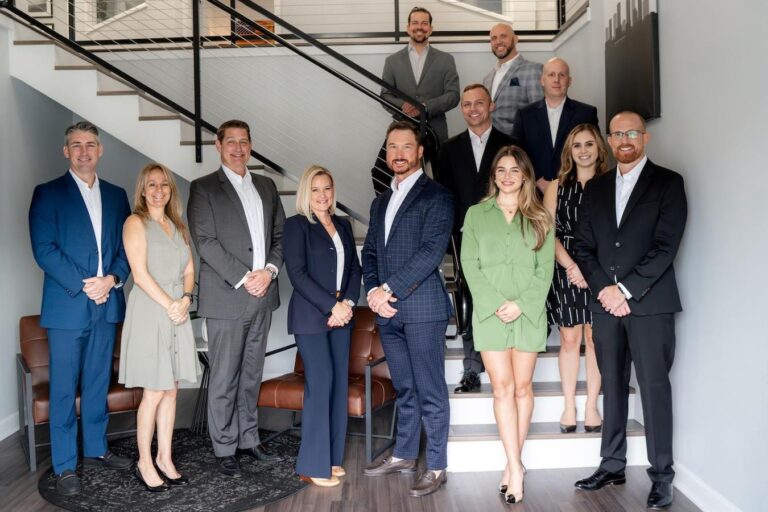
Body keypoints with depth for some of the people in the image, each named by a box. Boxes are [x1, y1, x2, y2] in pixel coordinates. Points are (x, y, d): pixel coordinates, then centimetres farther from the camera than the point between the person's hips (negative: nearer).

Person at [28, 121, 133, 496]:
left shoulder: (116, 195, 13)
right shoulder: (48, 194, 0)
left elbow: (126, 247, 9)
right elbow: (44, 249, -9)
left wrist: (111, 279, -9)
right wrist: (84, 285, -15)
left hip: (106, 305, 4)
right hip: (67, 307, -4)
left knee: (98, 384, 14)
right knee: (64, 390, 2)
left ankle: (96, 450, 27)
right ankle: (64, 466, 12)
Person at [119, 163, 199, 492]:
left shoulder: (178, 226, 16)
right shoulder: (136, 222, -3)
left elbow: (189, 271, 12)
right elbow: (140, 273, -12)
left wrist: (185, 300, -6)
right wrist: (169, 305, -14)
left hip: (178, 313, 6)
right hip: (150, 312, -6)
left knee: (171, 391, 9)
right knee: (154, 393, -3)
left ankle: (165, 459, 19)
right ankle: (144, 463, 11)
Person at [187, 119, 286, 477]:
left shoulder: (266, 186, 15)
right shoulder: (204, 188, -1)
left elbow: (280, 235, 13)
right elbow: (205, 242, -10)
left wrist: (269, 270, -5)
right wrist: (243, 278, -15)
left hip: (262, 296, 5)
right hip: (226, 298, -5)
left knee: (251, 374, 14)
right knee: (224, 378, 2)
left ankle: (248, 439, 26)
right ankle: (225, 450, 14)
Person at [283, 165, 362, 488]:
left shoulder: (343, 225, 14)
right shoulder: (297, 225, -3)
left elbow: (354, 268, 11)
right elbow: (297, 274, -11)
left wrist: (348, 303, -6)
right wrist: (331, 306, -15)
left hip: (341, 315, 6)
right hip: (311, 316, -6)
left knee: (339, 383, 6)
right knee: (321, 382, -8)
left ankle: (332, 457, 17)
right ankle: (314, 464, 2)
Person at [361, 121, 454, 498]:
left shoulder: (436, 197, -4)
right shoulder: (380, 202, 20)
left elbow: (431, 252, -14)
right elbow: (370, 252, 16)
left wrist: (389, 289, -14)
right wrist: (373, 290, -2)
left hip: (421, 307, -6)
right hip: (387, 311, 7)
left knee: (430, 392, 0)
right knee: (404, 389, 17)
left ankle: (436, 467, 10)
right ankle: (404, 455, 28)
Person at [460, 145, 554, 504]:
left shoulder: (540, 218, 9)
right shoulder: (476, 214, 9)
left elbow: (545, 268, 3)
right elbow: (470, 264, 2)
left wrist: (521, 304, -11)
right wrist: (495, 303, -10)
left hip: (529, 312, 1)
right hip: (489, 312, -1)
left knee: (522, 387, 5)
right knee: (502, 387, -4)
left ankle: (513, 462, 17)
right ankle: (515, 466, 1)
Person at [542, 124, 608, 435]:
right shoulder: (557, 187, 9)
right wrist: (571, 266, -10)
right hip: (565, 269, 1)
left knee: (595, 338, 2)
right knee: (569, 339, 2)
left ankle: (591, 407, 12)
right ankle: (569, 407, 11)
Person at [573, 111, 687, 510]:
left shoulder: (668, 182, 1)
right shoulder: (595, 187, 14)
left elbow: (665, 245, -8)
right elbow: (583, 246, 9)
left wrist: (626, 290, -13)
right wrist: (603, 288, -6)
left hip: (650, 301, -4)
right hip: (605, 300, 4)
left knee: (654, 386, -1)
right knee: (612, 385, 10)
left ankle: (661, 476, 9)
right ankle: (612, 465, 19)